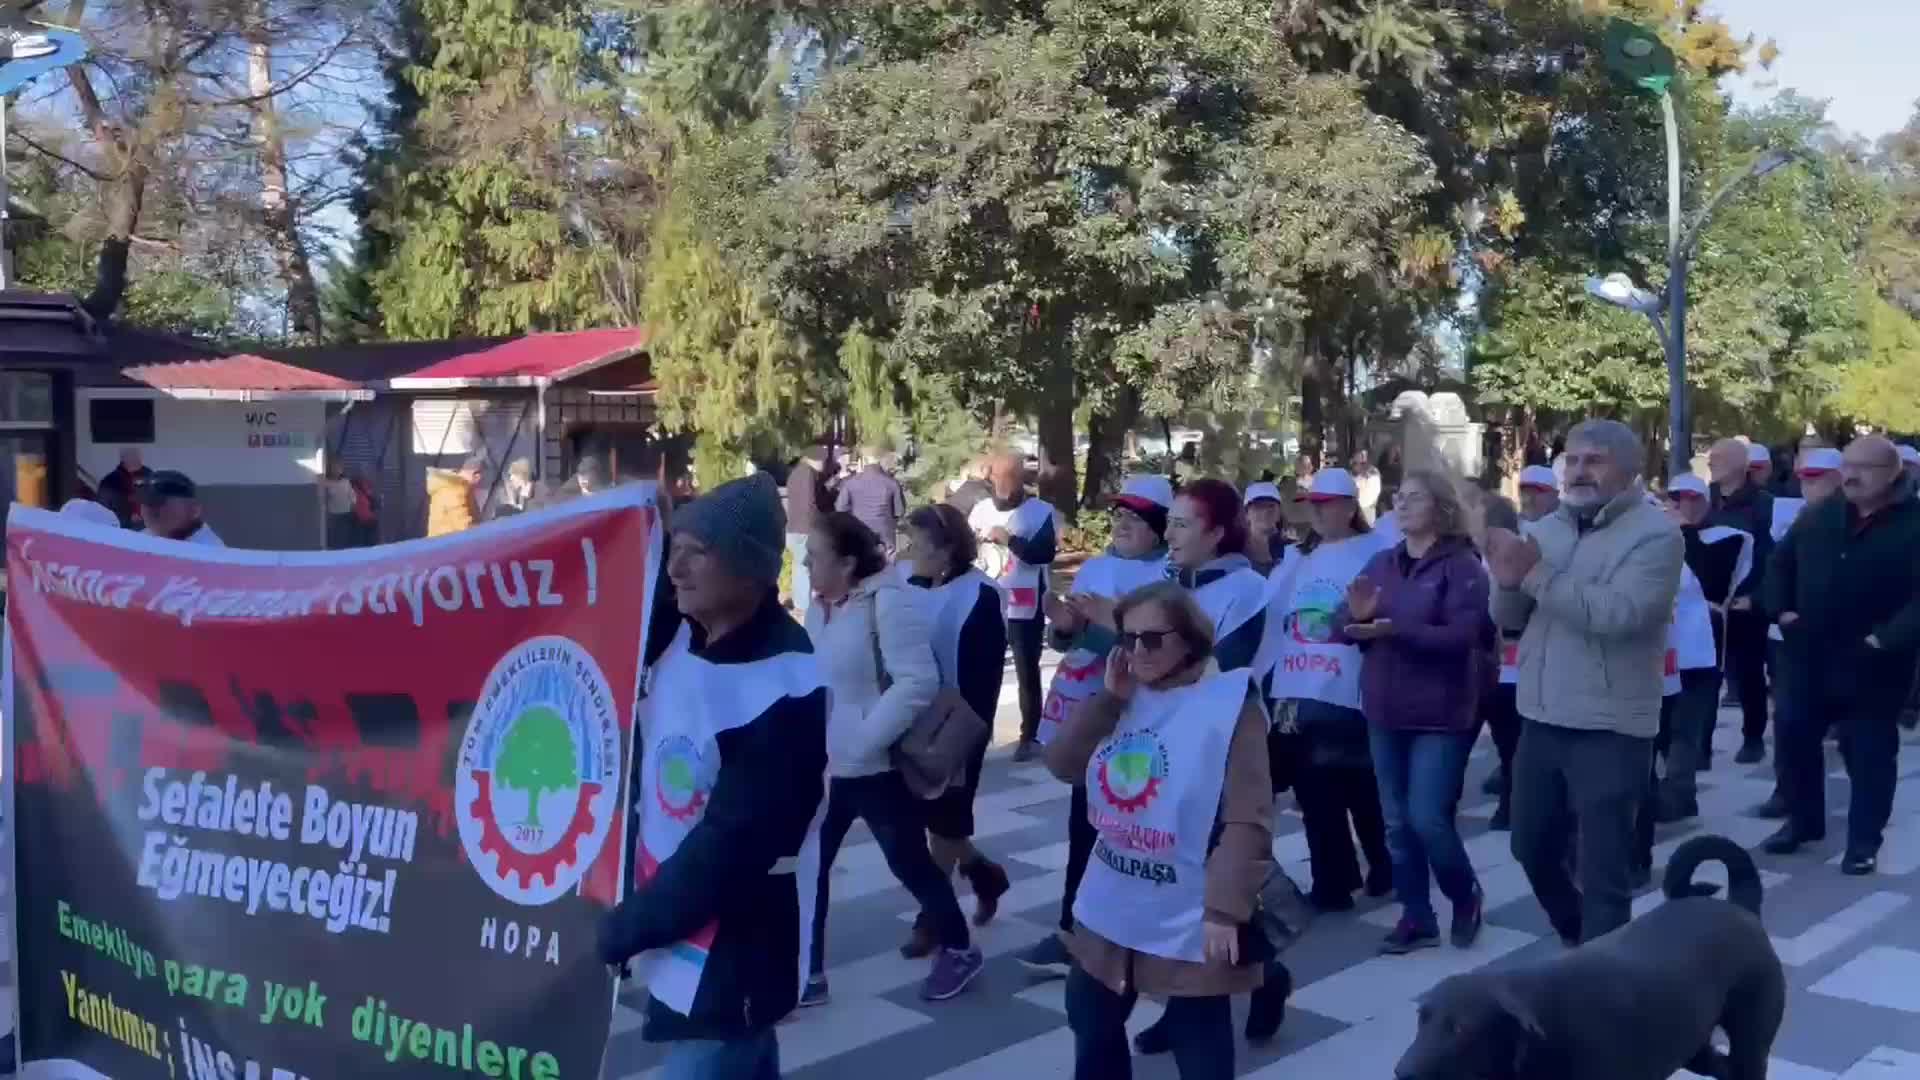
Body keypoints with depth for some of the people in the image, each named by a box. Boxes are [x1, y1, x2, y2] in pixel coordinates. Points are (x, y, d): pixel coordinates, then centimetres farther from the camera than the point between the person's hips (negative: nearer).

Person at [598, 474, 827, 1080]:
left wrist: (625, 928, -17)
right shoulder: (679, 634, 1)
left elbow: (735, 843, -22)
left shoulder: (784, 684, -21)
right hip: (681, 940, 7)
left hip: (733, 960, -7)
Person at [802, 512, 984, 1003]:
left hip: (876, 768, -7)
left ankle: (959, 950, 32)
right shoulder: (820, 605, 5)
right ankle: (807, 973, 20)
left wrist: (860, 738, -24)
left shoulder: (889, 600, -19)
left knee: (910, 864, 10)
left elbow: (919, 682, -24)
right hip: (825, 767, 7)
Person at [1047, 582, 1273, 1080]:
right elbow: (1062, 765, 1)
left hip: (1191, 920, -7)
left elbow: (1247, 820, -19)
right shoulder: (1124, 698, 7)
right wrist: (1108, 698, -7)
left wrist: (1225, 909, -23)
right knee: (1092, 1019, 21)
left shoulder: (1229, 705, -15)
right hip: (1111, 910, 7)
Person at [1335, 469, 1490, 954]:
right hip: (1386, 712, 6)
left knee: (1428, 819, -8)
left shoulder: (1462, 565, -8)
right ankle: (1416, 917, 22)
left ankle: (1465, 898, 19)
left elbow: (1461, 636, -19)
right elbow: (1342, 629, 6)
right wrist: (1355, 615, -17)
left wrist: (1396, 630, -30)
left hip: (1441, 715, -6)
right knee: (1397, 823, 9)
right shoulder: (1381, 563, 9)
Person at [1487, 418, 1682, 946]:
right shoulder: (1547, 528, 10)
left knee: (1603, 872, 1)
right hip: (1542, 721, 7)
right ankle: (1580, 941, 44)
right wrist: (1508, 581, -13)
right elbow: (1510, 618, 8)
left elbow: (1615, 612, -25)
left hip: (1609, 730, -7)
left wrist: (1536, 574, -24)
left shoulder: (1655, 534, -10)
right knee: (1532, 849, 21)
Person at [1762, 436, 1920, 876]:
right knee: (1793, 734, 9)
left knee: (1869, 749, 5)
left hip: (1872, 662, -5)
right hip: (1810, 653, 5)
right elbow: (1781, 561, 17)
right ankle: (1803, 820, 27)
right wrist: (1781, 609, 4)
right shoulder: (1819, 515, 5)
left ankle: (1864, 840, 17)